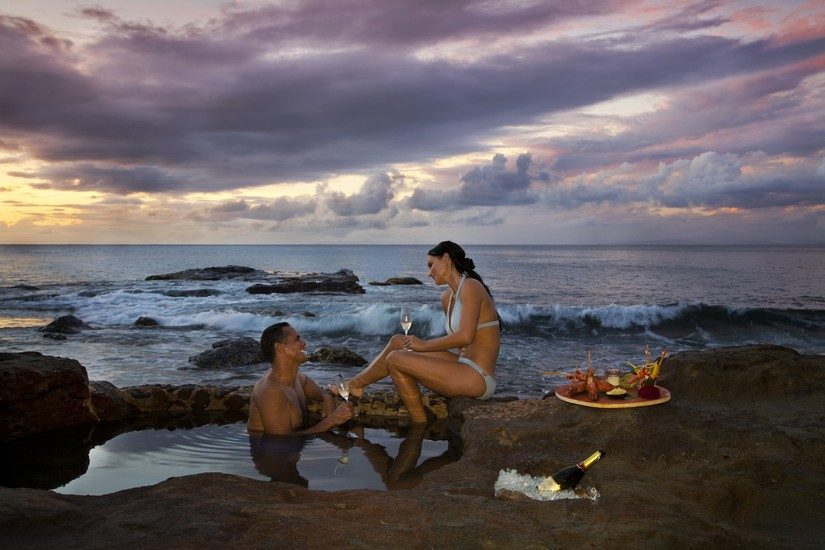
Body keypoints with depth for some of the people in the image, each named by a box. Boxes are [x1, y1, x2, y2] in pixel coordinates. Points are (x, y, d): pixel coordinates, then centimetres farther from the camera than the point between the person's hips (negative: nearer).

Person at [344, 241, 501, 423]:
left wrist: (424, 345, -12)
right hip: (463, 367, 9)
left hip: (477, 379, -9)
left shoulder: (470, 287, -13)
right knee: (398, 342, 9)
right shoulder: (447, 297, 15)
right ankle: (354, 384, 20)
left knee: (395, 359, -8)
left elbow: (465, 337, -22)